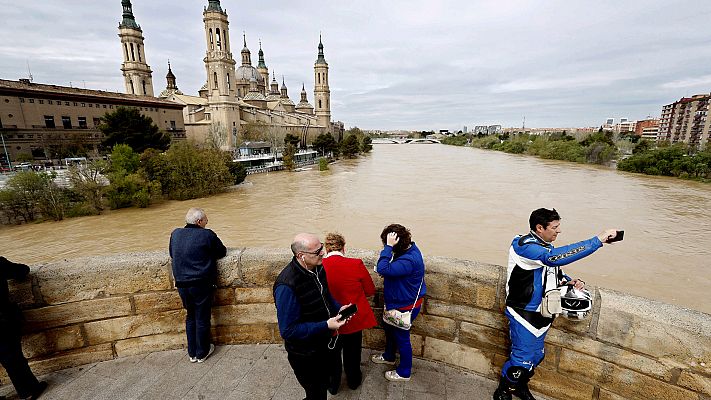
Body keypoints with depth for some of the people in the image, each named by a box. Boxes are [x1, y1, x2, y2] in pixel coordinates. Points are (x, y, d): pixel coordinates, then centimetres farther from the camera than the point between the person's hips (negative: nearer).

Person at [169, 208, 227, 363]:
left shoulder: (175, 234, 2)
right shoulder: (207, 235, -14)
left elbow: (172, 254, 16)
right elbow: (222, 252, -3)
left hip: (182, 285, 5)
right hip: (201, 285, -5)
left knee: (190, 317, 21)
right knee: (202, 319, 11)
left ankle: (192, 353, 32)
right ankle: (202, 353, 26)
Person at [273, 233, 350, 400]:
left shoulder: (317, 267, -9)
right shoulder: (286, 286, -34)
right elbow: (288, 330, -28)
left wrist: (338, 309, -8)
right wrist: (326, 326, -30)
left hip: (323, 344, 7)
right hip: (305, 355, -7)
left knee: (323, 385, 29)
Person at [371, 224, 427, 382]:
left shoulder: (409, 260, -37)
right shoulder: (408, 249, -5)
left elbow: (383, 269, -45)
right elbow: (394, 270, 10)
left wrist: (388, 246, -42)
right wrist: (386, 271, -7)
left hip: (405, 306, -10)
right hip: (398, 302, 10)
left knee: (401, 337, 12)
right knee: (389, 328, 28)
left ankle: (404, 372, 37)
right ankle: (389, 356, 54)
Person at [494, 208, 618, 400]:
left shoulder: (546, 246, 7)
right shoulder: (524, 245, -24)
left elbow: (554, 272, 22)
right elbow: (555, 257, -39)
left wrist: (569, 280, -2)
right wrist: (598, 240, -35)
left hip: (542, 313, 9)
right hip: (524, 313, -9)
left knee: (536, 356, 21)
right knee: (522, 359, -1)